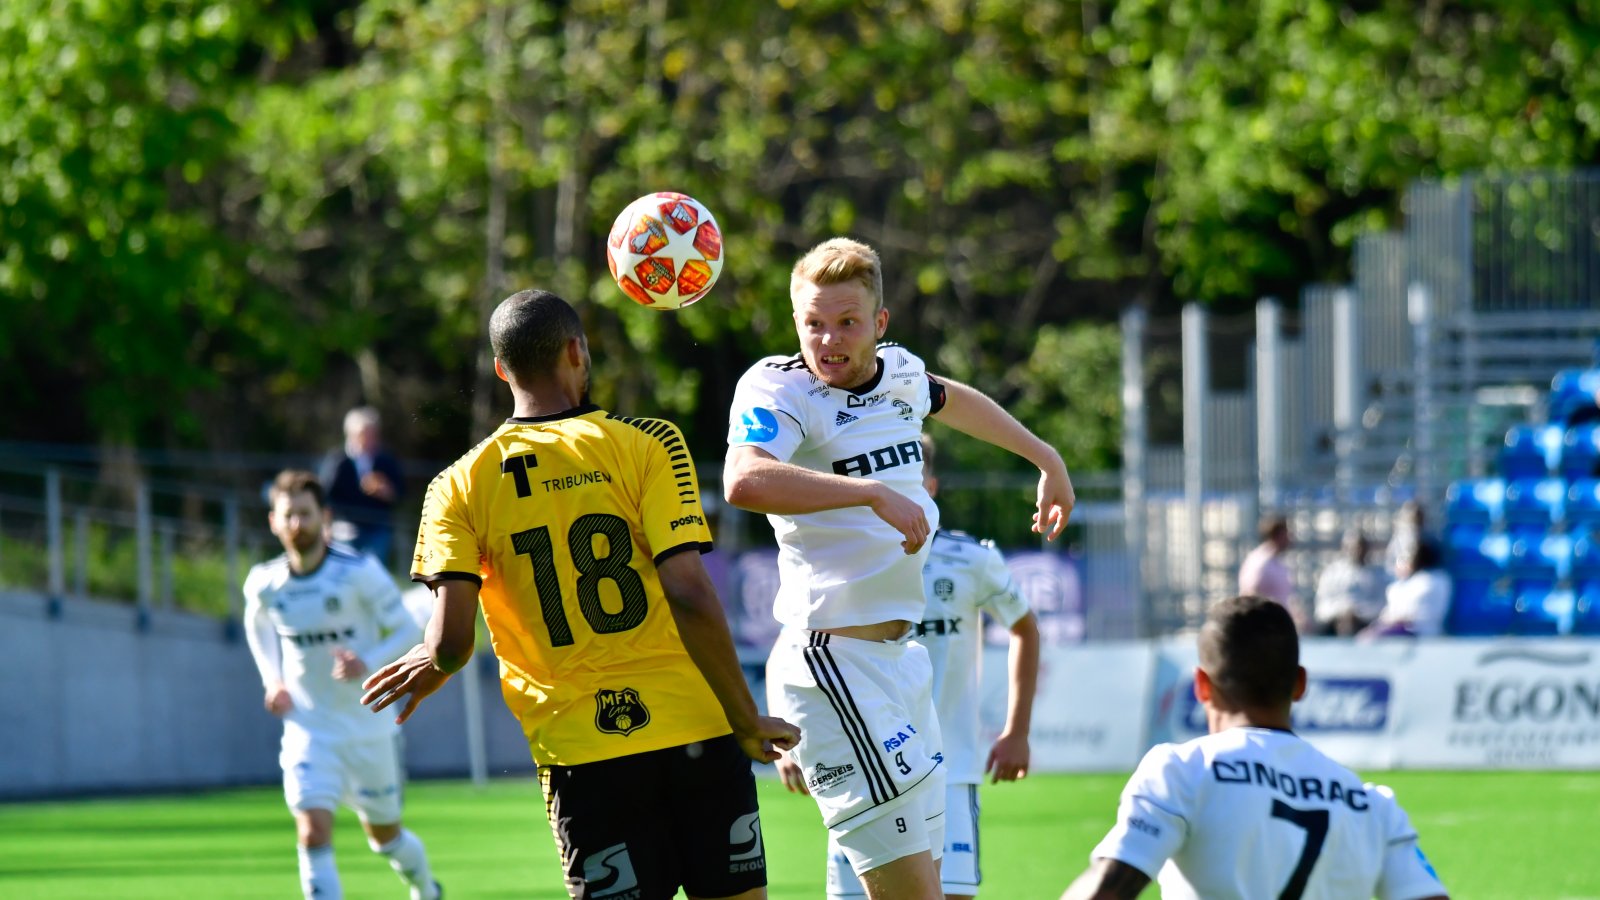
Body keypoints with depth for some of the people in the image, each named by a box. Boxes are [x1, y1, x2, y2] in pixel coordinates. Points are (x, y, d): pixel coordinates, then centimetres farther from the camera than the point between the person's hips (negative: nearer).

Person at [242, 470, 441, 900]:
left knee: (385, 836, 14)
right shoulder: (263, 584, -6)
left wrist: (368, 663, -25)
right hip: (307, 730, 1)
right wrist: (272, 680, 2)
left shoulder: (360, 573, -15)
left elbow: (408, 630, -7)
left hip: (368, 730, -1)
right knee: (313, 834, -17)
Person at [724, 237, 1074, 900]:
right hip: (833, 663, -9)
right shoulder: (777, 387, -11)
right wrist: (875, 494, -33)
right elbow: (744, 481, -33)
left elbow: (950, 400, 37)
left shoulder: (900, 373, 11)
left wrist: (1046, 458, 48)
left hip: (901, 658, 9)